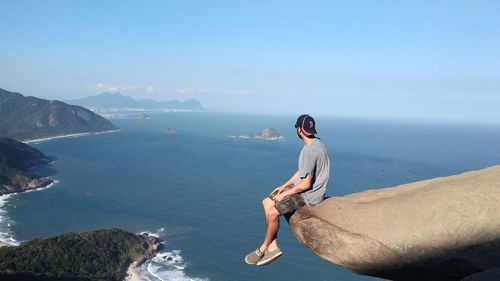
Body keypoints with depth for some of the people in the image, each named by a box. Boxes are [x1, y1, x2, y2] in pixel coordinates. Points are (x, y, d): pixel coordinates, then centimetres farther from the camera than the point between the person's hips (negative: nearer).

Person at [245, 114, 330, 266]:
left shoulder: (310, 151, -26)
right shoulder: (314, 142, 7)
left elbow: (306, 184, -24)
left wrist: (284, 194, -12)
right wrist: (284, 186, 12)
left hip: (310, 194, -11)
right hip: (303, 186, 11)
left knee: (273, 212, -21)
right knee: (267, 203, 5)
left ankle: (264, 249, 3)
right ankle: (273, 247, 5)